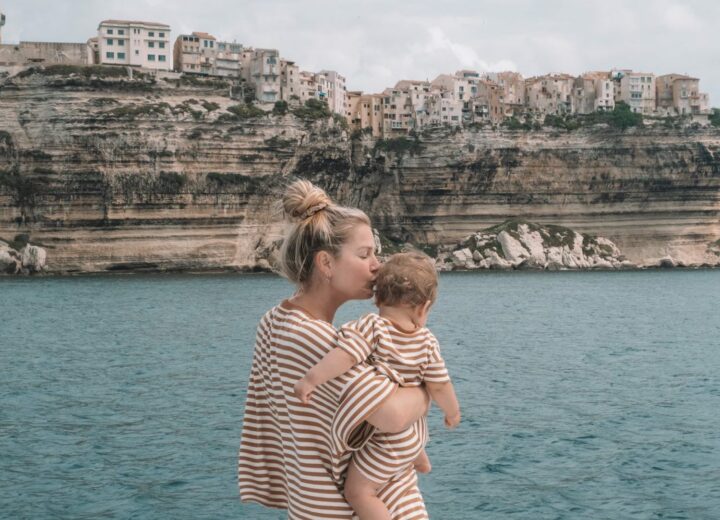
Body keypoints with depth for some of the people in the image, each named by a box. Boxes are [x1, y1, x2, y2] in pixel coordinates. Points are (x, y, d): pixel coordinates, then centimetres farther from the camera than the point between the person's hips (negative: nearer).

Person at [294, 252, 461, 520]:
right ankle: (419, 460, 63)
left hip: (387, 441, -7)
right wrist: (453, 412, 13)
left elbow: (346, 354, -38)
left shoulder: (372, 327, -23)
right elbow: (439, 386, -4)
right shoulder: (426, 341, -9)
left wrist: (311, 379, -35)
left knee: (358, 492, 1)